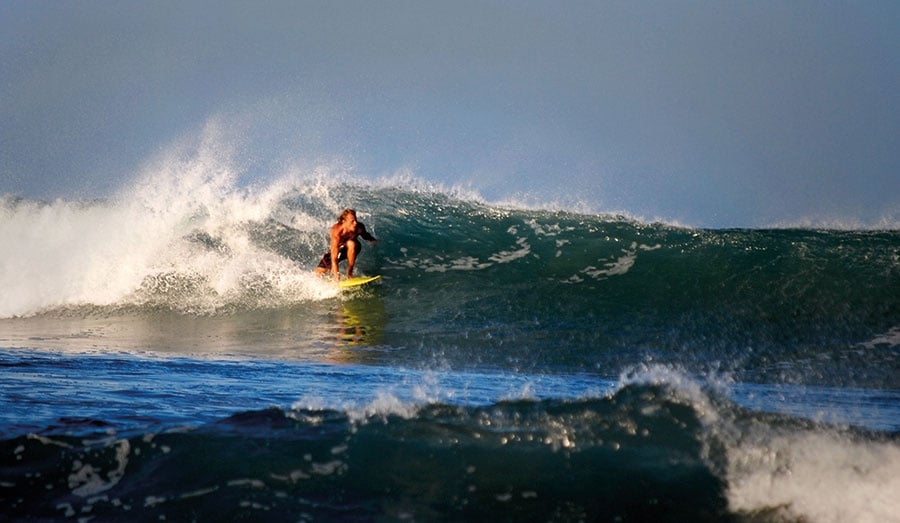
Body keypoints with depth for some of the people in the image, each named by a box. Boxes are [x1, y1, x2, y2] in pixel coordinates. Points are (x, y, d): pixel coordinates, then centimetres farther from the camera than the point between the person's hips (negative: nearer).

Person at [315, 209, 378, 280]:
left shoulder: (359, 227, -29)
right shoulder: (336, 231, -38)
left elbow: (365, 236, 1)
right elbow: (334, 257, -40)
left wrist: (372, 239, -14)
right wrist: (336, 273, -44)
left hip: (351, 249, 1)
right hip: (337, 249, -1)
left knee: (351, 243, -37)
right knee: (319, 272, -13)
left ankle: (349, 272, -21)